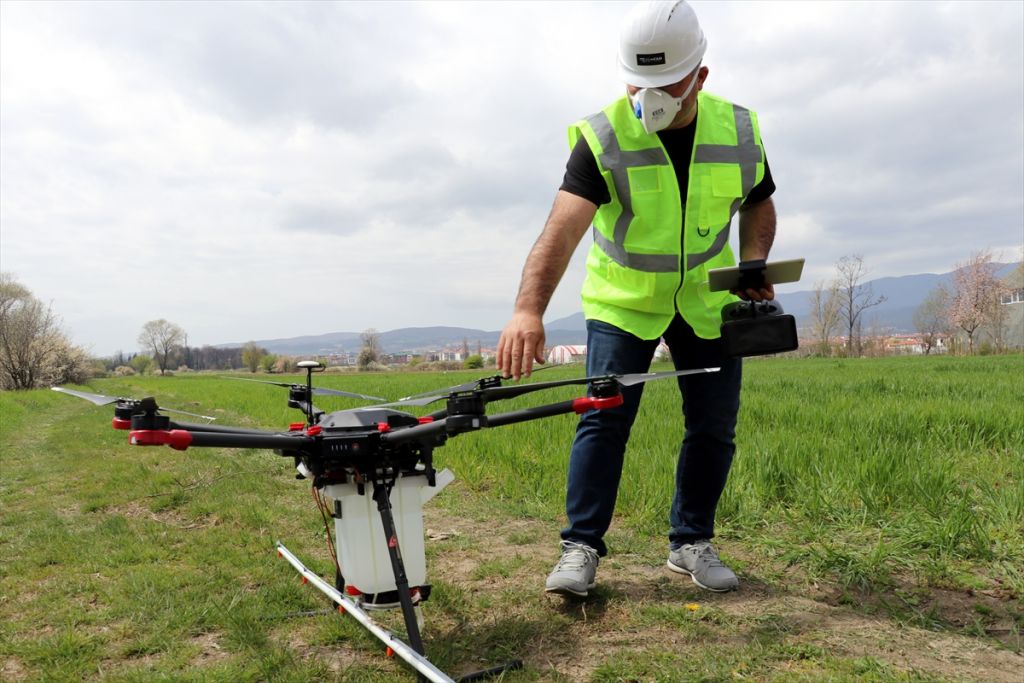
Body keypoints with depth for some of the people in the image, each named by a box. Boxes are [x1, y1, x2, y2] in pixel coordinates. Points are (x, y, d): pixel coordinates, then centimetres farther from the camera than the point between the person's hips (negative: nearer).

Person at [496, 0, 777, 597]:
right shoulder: (603, 138, -20)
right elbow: (563, 228, -33)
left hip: (707, 303, 3)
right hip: (622, 302, -3)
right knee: (604, 418, -9)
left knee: (715, 425, 4)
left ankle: (692, 542, 22)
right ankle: (581, 546, 5)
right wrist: (529, 310, -47)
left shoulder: (739, 133, -8)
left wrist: (756, 267, -10)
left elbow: (759, 205, 9)